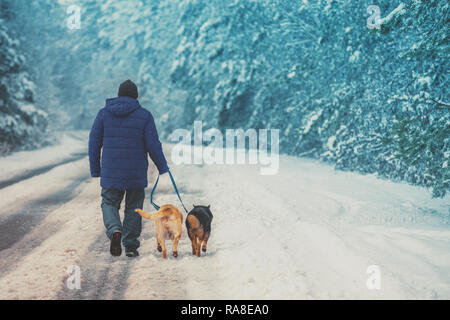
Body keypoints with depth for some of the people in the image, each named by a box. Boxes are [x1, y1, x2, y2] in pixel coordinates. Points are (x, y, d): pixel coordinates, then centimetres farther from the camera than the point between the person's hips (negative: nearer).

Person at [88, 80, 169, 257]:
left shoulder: (104, 114, 2)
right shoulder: (144, 116, -2)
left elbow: (94, 143, 3)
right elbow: (153, 145, -6)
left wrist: (95, 170, 11)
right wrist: (163, 167, 7)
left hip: (111, 172, 1)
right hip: (137, 173, 0)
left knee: (109, 203, 12)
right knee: (133, 208, 12)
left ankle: (114, 230, -17)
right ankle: (131, 246, 11)